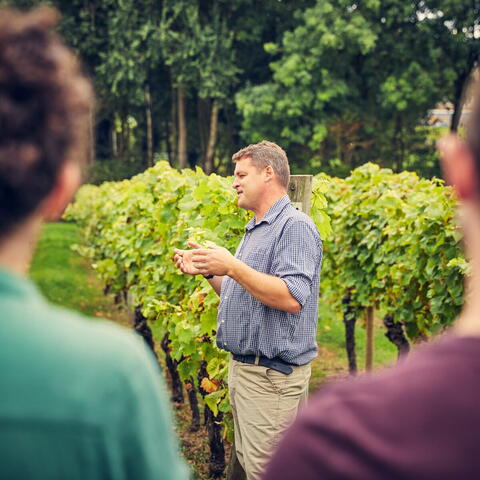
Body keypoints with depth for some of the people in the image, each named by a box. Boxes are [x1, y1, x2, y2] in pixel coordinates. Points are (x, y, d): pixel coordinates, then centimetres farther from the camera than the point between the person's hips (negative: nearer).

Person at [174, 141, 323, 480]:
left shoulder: (295, 227, -14)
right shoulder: (256, 230, 18)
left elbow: (292, 298, -26)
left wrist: (232, 266, -25)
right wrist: (208, 271, 8)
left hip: (273, 375, -10)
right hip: (244, 366, 10)